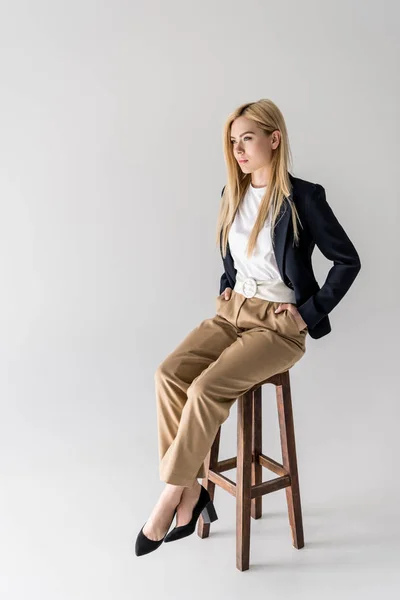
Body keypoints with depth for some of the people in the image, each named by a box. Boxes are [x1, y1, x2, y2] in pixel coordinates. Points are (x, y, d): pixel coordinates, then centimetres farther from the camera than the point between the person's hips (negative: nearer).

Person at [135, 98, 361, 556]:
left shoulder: (302, 197, -11)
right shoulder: (232, 195, 9)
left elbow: (348, 262, -5)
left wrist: (309, 313, -9)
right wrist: (225, 290, 10)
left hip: (280, 324, -6)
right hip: (233, 311, 6)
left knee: (206, 389, -26)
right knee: (169, 374, -19)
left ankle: (169, 499, -7)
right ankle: (192, 490, -7)